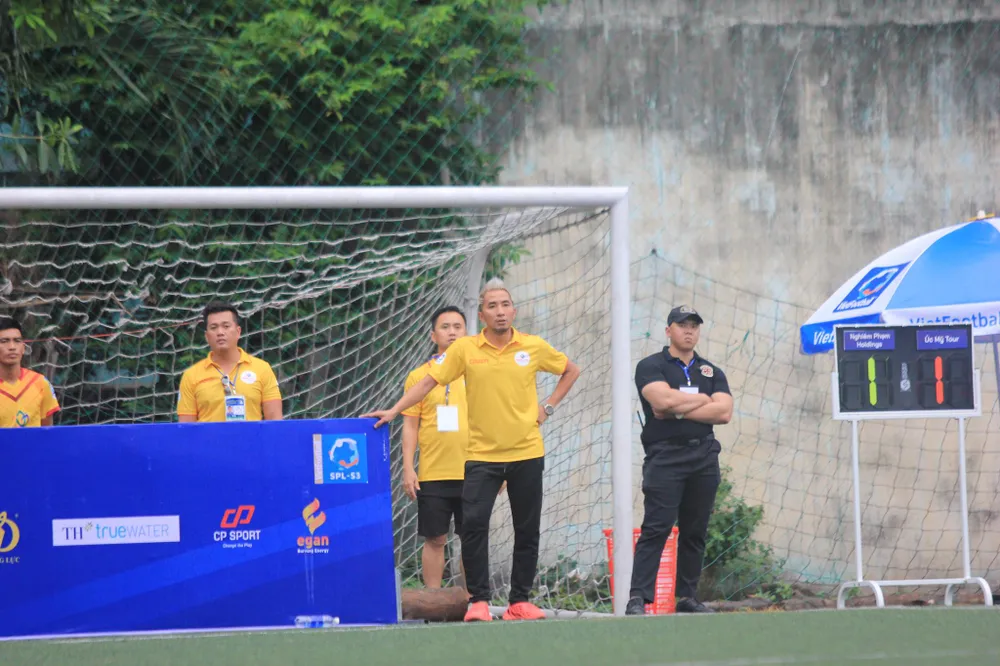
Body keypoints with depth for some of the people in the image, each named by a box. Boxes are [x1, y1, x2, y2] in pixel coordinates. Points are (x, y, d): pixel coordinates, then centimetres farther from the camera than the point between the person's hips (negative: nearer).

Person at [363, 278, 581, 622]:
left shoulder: (534, 347, 1)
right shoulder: (465, 349, -1)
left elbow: (571, 370, 17)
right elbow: (428, 382, 0)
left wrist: (548, 407, 7)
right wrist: (394, 410, -7)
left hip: (526, 453, 1)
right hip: (482, 453, -1)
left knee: (528, 530, 4)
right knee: (473, 523, -15)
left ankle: (520, 601, 14)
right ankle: (478, 600, -7)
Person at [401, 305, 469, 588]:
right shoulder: (419, 376, 6)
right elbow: (410, 425, 6)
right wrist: (408, 469, -2)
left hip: (473, 471, 1)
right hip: (433, 475, -1)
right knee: (434, 539, 1)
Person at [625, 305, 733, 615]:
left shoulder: (712, 373, 17)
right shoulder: (651, 366, 4)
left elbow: (724, 412, 0)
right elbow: (662, 399, -15)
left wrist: (678, 409, -7)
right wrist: (702, 400, -1)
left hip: (704, 457, 5)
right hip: (665, 455, -5)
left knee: (695, 531, 5)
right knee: (656, 528, -13)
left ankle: (687, 597, 10)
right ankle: (637, 598, -17)